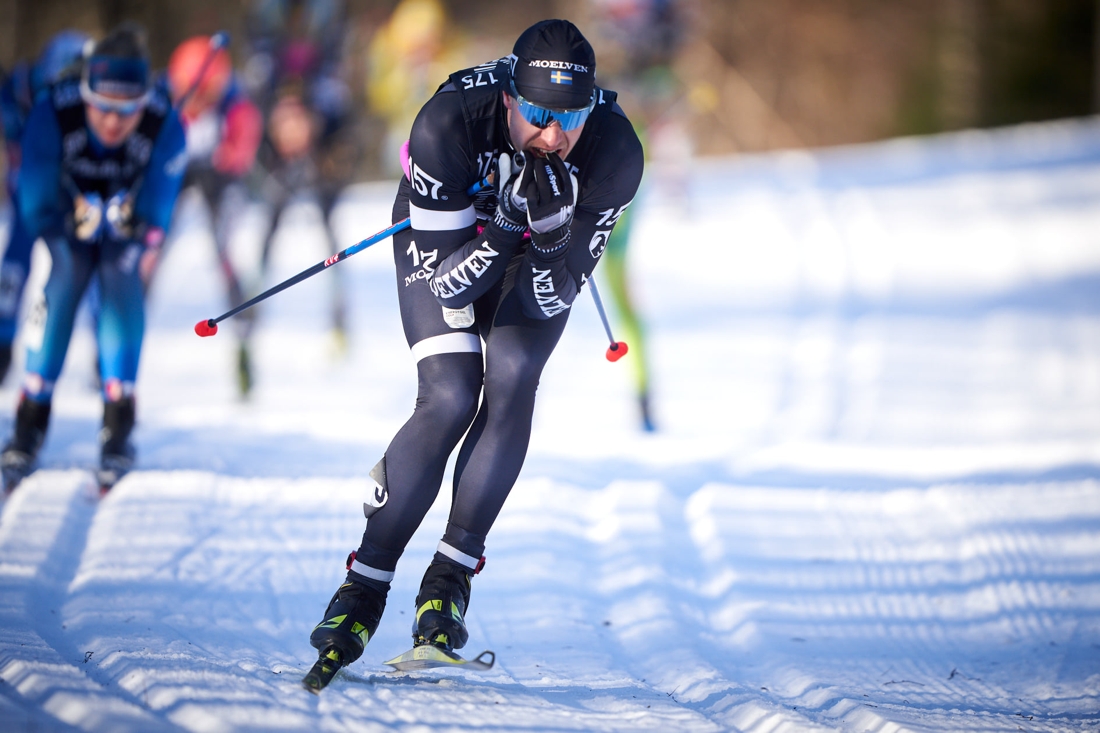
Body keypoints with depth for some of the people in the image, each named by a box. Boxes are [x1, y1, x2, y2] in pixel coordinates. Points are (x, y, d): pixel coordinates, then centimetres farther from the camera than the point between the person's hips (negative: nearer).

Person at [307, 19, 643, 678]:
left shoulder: (615, 150, -33)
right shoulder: (450, 123, -38)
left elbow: (554, 297, -26)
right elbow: (442, 278, -32)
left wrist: (549, 232, -44)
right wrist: (502, 233, -47)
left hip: (544, 254, 2)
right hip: (446, 236, -2)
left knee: (512, 381, -21)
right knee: (451, 398, -17)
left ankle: (451, 577, -10)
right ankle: (366, 584, -5)